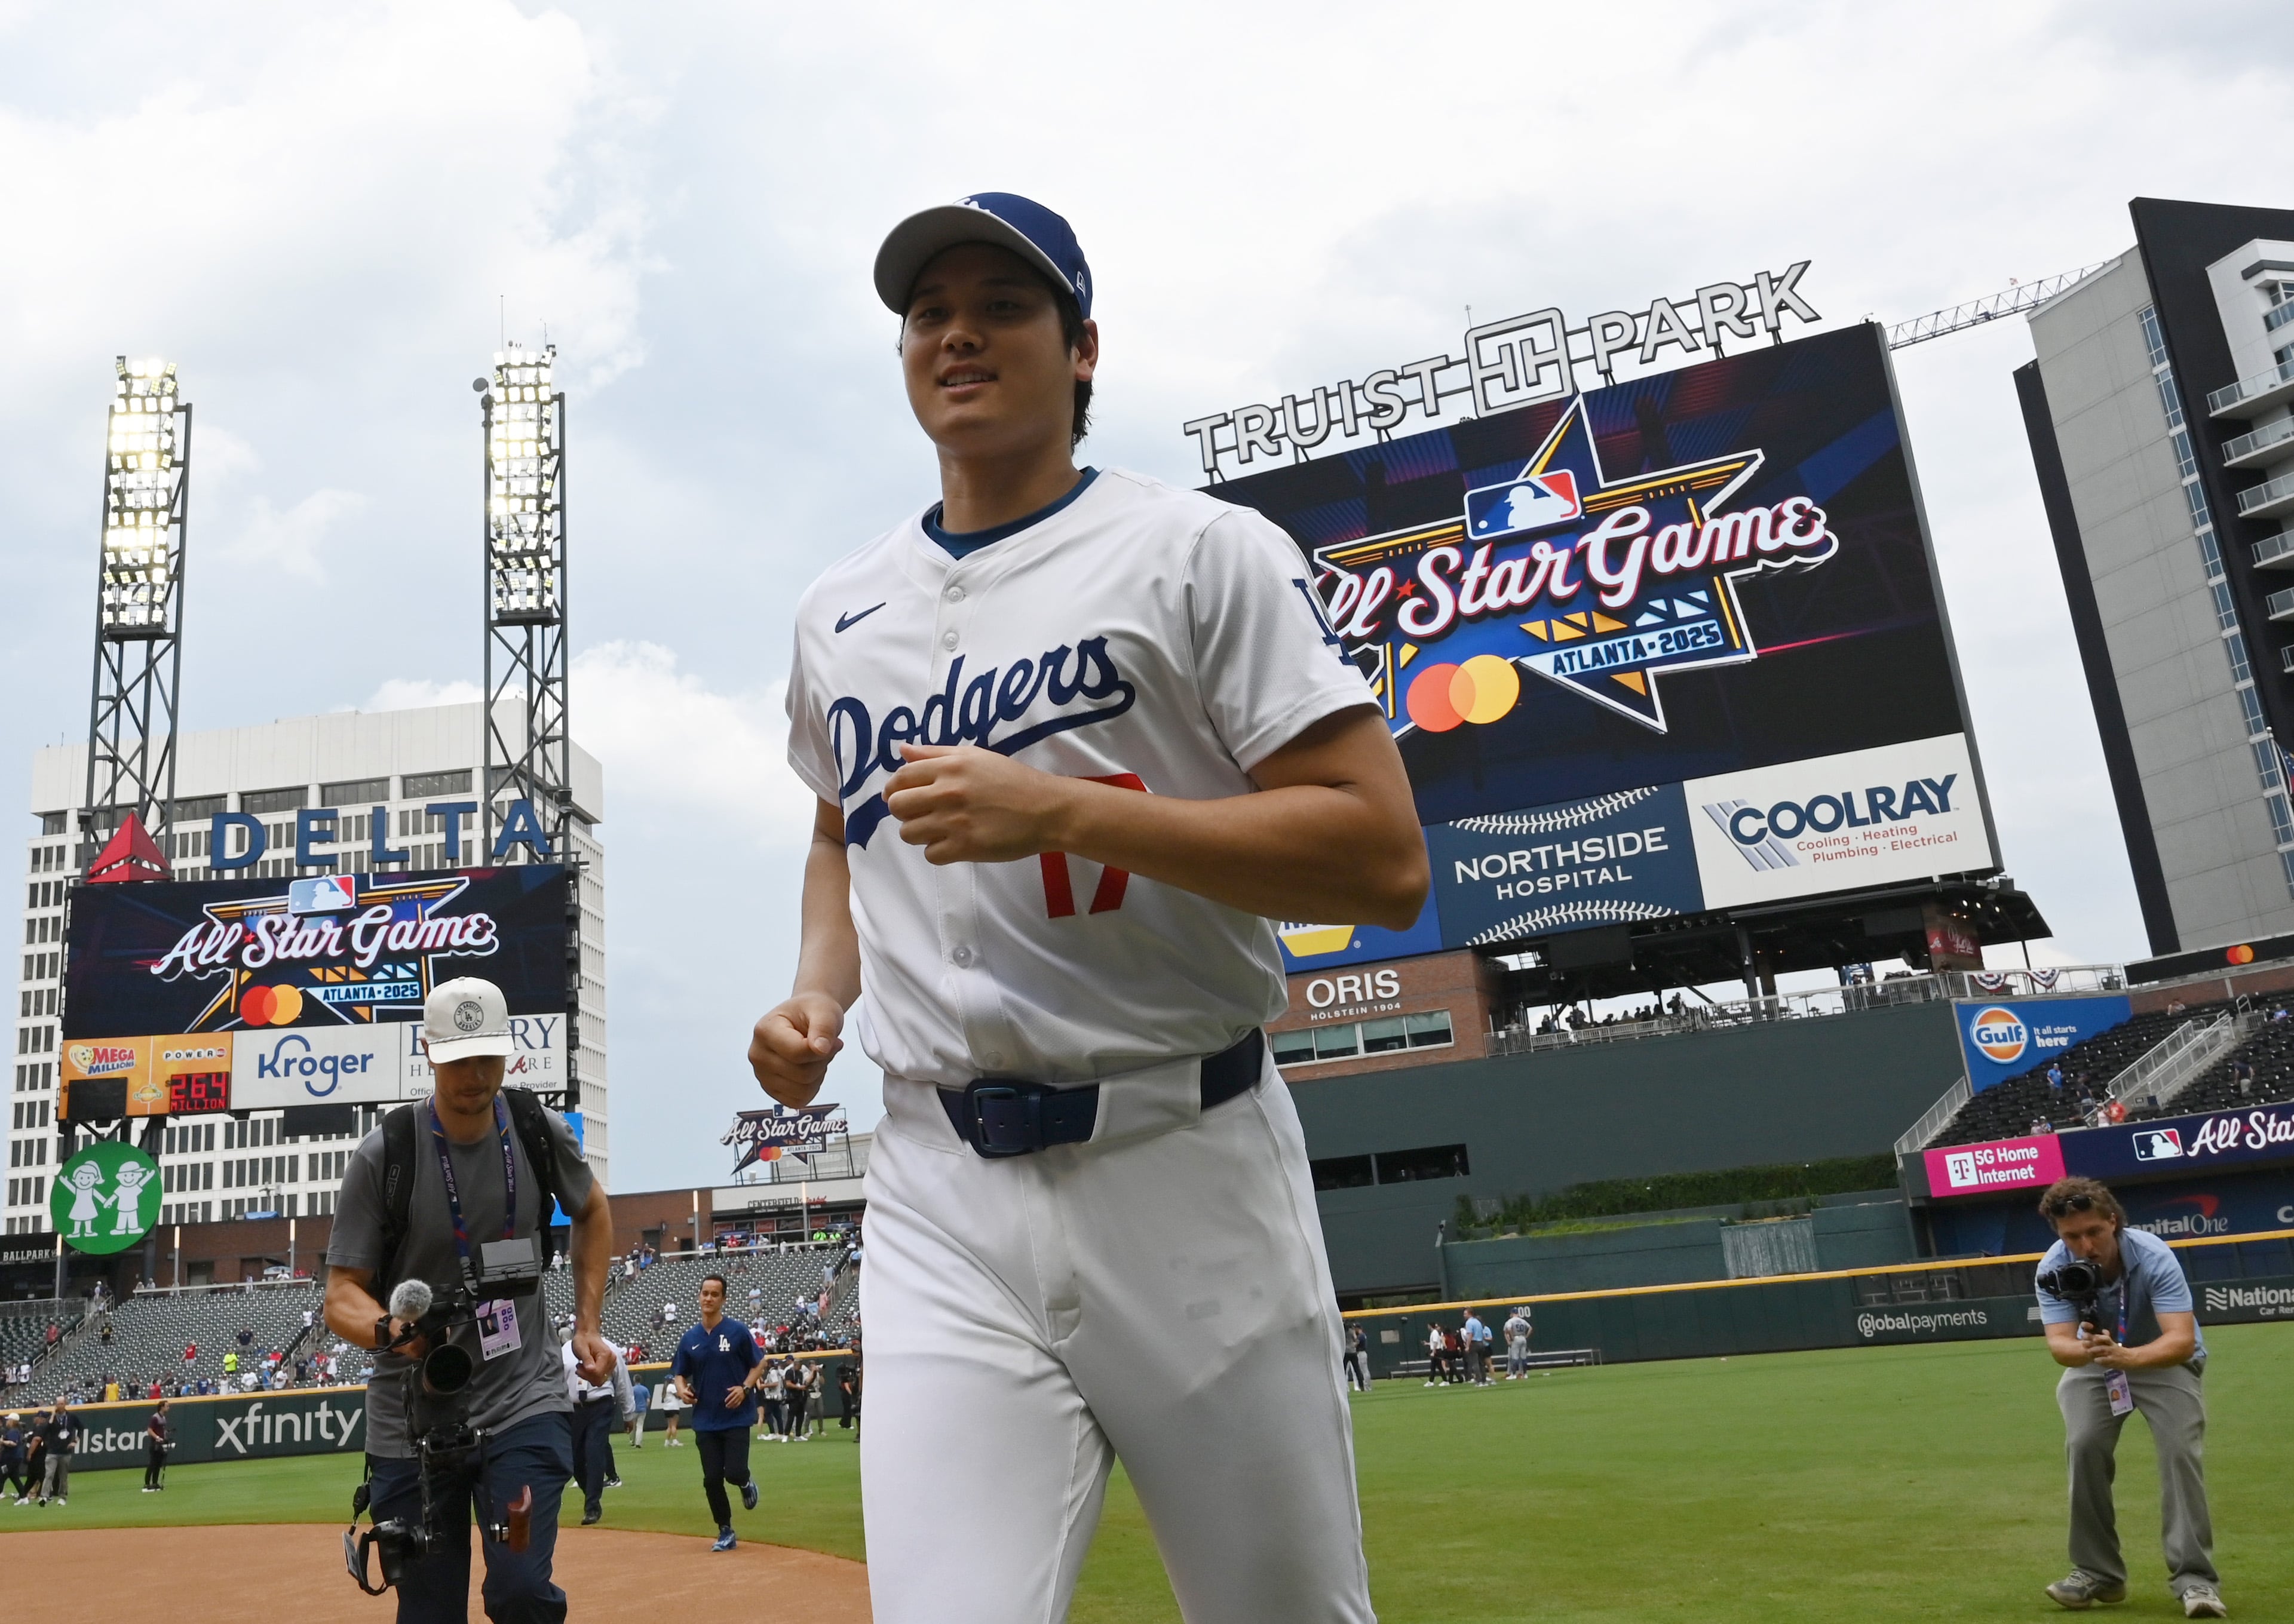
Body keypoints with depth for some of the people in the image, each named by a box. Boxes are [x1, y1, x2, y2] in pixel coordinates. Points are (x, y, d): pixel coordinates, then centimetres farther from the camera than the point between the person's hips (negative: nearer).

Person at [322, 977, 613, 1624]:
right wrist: (389, 1328, -30)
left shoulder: (541, 1130, -3)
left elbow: (592, 1212, 17)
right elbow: (342, 1295, -8)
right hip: (412, 1419, 0)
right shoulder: (384, 1154, -10)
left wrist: (587, 1324, 11)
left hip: (526, 1404, 1)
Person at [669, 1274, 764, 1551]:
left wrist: (745, 1388, -15)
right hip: (705, 1421, 3)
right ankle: (725, 1533, 20)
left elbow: (759, 1364, 0)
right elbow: (680, 1373, 13)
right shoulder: (690, 1338, 5)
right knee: (712, 1479, 3)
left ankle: (746, 1483, 24)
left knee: (734, 1472, -13)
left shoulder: (737, 1331, -5)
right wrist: (682, 1389, -8)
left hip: (736, 1417, -3)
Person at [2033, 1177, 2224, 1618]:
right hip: (2093, 1362, 2)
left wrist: (2129, 1356, -63)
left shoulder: (2154, 1257, -34)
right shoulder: (2054, 1268, -26)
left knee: (2181, 1449, -21)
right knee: (2084, 1446, -16)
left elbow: (2182, 1340, -44)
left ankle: (2195, 1578, -13)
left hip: (2165, 1359, -2)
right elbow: (2058, 1343, -33)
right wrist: (2085, 1351, -58)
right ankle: (2098, 1573, -2)